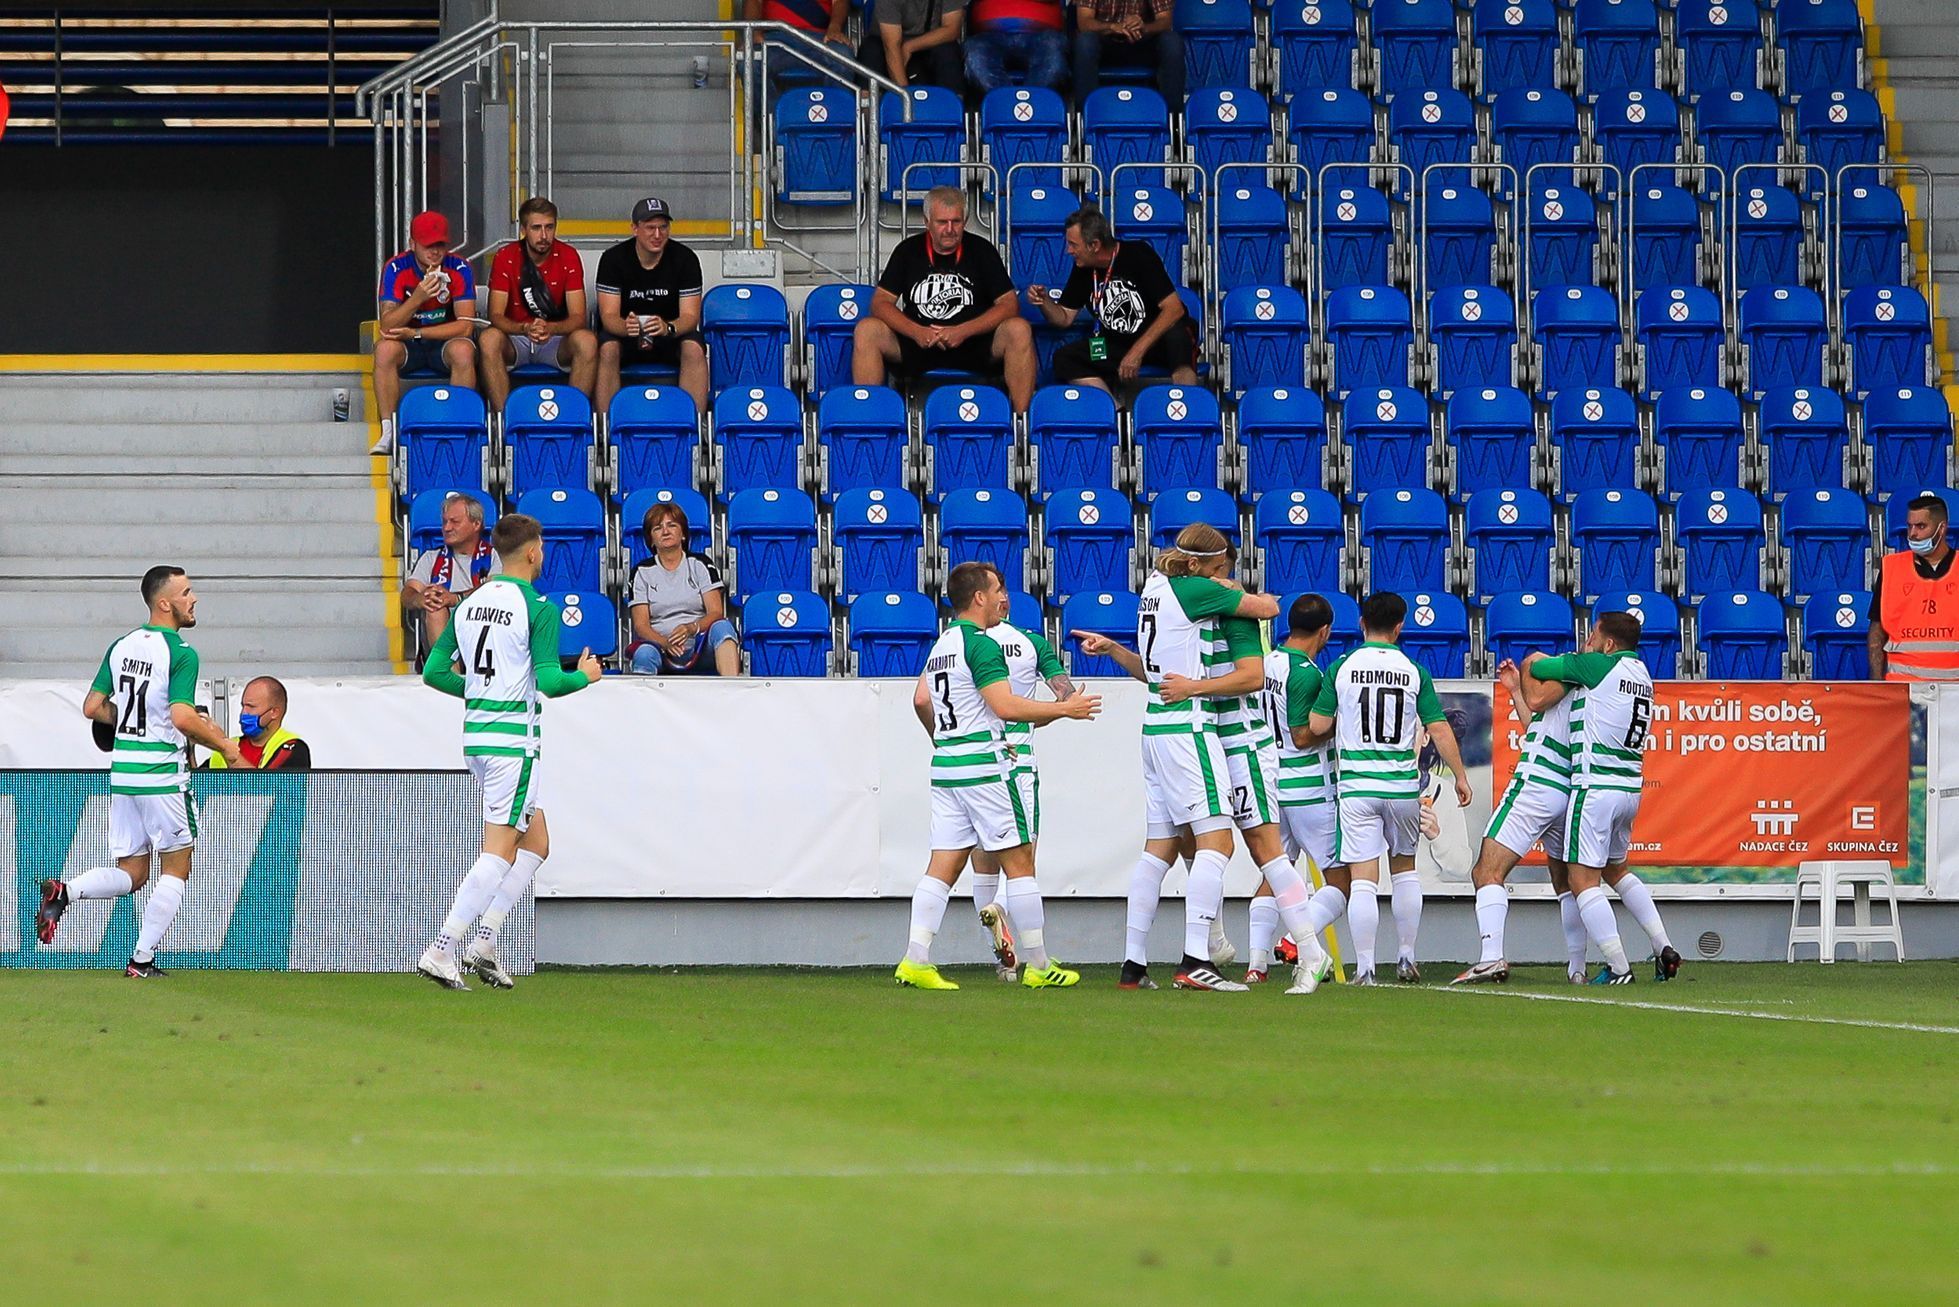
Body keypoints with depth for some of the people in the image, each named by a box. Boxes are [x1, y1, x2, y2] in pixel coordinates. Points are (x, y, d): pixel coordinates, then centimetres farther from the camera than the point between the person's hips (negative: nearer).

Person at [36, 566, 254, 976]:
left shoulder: (121, 647, 9)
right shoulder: (181, 654, -13)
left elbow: (93, 707, 11)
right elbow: (183, 718, -24)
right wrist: (227, 748, -12)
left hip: (122, 771, 7)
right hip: (162, 771, -7)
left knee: (130, 874, 13)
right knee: (176, 869, 8)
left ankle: (64, 892, -12)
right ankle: (142, 959, 4)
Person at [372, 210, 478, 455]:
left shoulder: (459, 270, -10)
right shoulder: (396, 269, -10)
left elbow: (465, 325, -17)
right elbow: (386, 325, -18)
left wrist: (415, 333, -21)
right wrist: (417, 298, -34)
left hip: (445, 342, 0)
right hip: (408, 344, 1)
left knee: (463, 350, -34)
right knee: (385, 349, -32)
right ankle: (388, 433, -28)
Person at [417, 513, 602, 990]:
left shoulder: (469, 604, 10)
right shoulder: (539, 608, -11)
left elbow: (434, 672, 12)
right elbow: (549, 681, -16)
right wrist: (584, 675, 3)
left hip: (475, 734, 8)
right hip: (513, 739, -8)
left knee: (535, 844, 16)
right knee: (500, 853, -5)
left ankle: (484, 941, 9)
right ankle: (442, 951, -11)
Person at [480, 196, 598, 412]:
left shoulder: (568, 257, -5)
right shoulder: (506, 258, -6)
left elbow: (578, 318, -10)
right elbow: (496, 316, -13)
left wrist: (549, 328, -32)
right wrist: (526, 328, -34)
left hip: (556, 339, 0)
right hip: (516, 338, 0)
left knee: (587, 341, -31)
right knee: (489, 339, -33)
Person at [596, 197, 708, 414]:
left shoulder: (685, 259, -9)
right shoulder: (613, 259, -10)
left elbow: (690, 315, -13)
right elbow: (609, 315, -15)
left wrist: (668, 328, -38)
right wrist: (626, 327, -40)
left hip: (672, 333, 0)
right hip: (624, 333, 0)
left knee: (694, 349, -31)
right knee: (608, 350, -32)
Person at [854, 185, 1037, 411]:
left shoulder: (981, 250, 4)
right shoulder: (909, 250, 7)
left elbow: (1009, 305, -3)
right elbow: (880, 303, 2)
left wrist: (964, 331, -17)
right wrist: (916, 332, -17)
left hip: (973, 344, -1)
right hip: (917, 341, 1)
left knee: (1019, 331, -29)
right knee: (866, 331, -23)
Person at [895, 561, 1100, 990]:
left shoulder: (942, 645, 14)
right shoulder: (980, 644, -13)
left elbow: (921, 700, 19)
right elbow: (1006, 706, -19)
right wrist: (1065, 709, -11)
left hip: (945, 764, 8)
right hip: (984, 766, -8)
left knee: (943, 866, 5)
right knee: (1019, 861, 0)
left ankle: (916, 960, -6)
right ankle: (1038, 966, 4)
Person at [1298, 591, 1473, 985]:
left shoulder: (1342, 668, -1)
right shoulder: (1414, 672, 1)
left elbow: (1317, 726, -1)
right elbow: (1440, 730, 0)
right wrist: (1460, 776, 9)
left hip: (1356, 785, -1)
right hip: (1402, 783, 1)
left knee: (1362, 877, -4)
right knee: (1404, 867, 19)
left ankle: (1364, 968, -10)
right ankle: (1407, 959, 20)